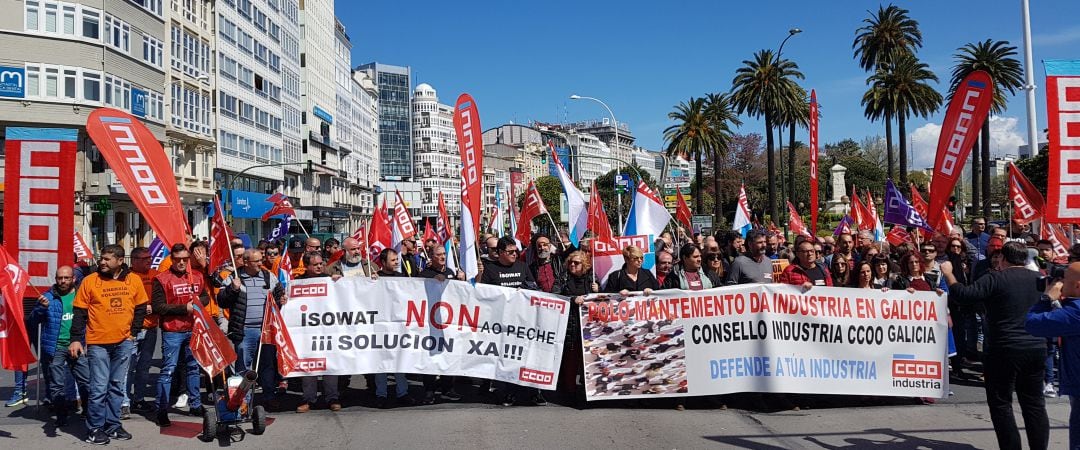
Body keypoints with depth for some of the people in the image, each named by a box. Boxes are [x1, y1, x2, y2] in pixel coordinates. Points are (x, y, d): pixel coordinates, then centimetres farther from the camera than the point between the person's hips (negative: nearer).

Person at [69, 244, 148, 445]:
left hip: (123, 342, 3)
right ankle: (94, 429, 9)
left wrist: (133, 332, 2)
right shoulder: (90, 281, -4)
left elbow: (141, 308, 9)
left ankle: (112, 426, 21)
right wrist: (76, 339, -9)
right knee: (99, 387, -2)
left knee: (116, 386, 11)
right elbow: (79, 312, -3)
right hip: (97, 343, -2)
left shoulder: (134, 280, 1)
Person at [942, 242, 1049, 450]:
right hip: (1037, 349, 6)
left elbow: (962, 295, -18)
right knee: (1034, 402, 13)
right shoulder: (1039, 279, 7)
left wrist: (948, 274, -6)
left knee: (1001, 403, 5)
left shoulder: (996, 279, -12)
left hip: (1004, 350, -5)